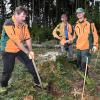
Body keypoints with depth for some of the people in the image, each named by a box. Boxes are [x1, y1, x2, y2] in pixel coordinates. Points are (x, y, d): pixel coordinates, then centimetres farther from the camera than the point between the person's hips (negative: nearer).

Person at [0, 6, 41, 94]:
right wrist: (27, 52, -30)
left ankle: (38, 82, 21)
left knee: (31, 64, 4)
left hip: (20, 49, 6)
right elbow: (16, 41, -30)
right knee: (8, 70, 0)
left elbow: (27, 38, -5)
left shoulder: (24, 24, -4)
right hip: (8, 50, -5)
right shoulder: (8, 24, -26)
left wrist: (30, 51, -19)